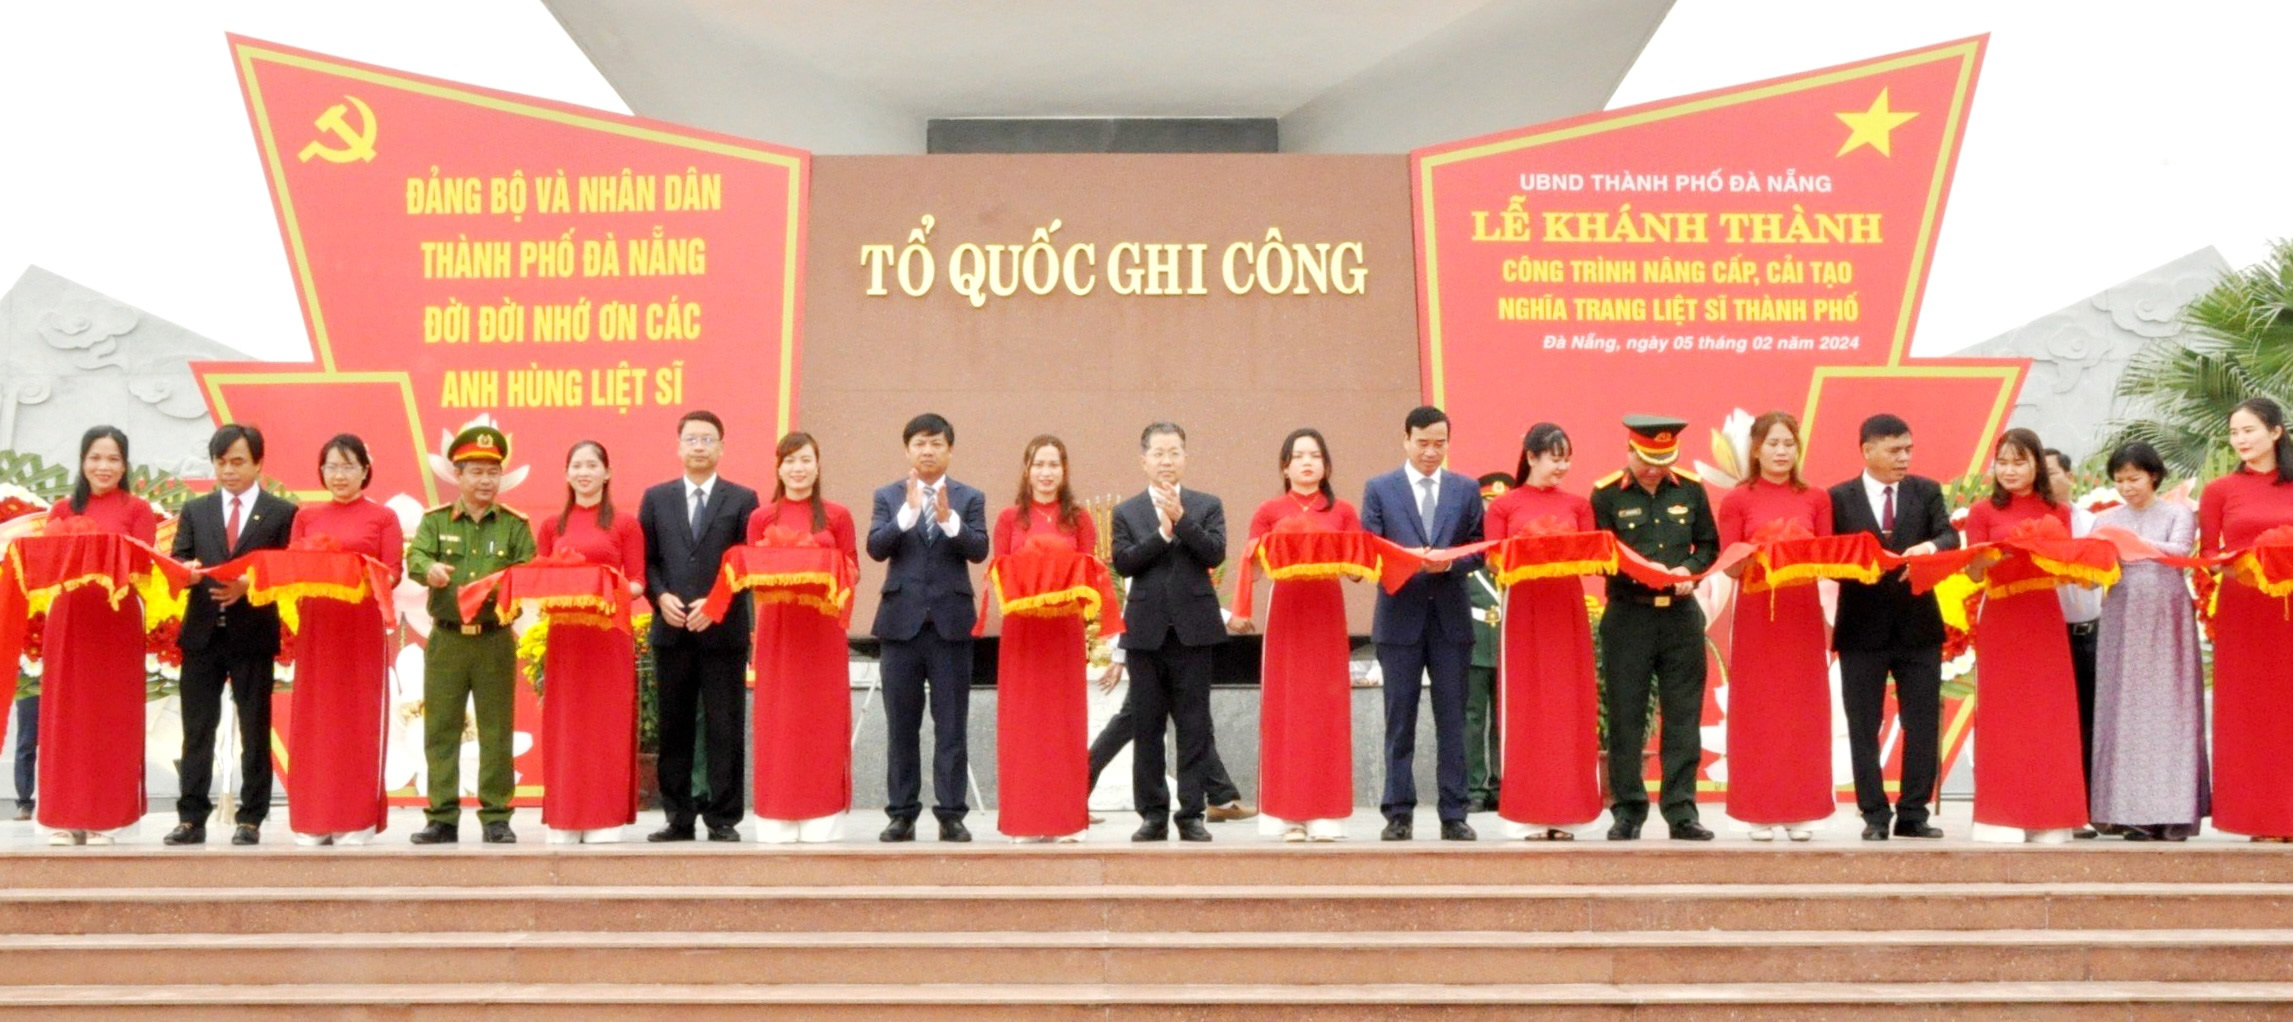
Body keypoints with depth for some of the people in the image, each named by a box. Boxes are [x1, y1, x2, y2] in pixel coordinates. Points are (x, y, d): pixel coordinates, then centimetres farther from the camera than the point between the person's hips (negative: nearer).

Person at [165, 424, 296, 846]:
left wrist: (248, 587, -17)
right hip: (201, 633, 3)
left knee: (254, 731, 2)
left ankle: (250, 819, 7)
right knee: (196, 729, 4)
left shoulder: (281, 513, 3)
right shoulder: (195, 511, 13)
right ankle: (191, 818, 8)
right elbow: (177, 566, 7)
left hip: (252, 635, -3)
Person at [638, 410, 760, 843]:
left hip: (724, 631, -2)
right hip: (671, 630, 2)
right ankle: (678, 818, 12)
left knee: (724, 728, -1)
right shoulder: (656, 498, 12)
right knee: (674, 727, 5)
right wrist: (660, 596, -8)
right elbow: (645, 559, 9)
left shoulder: (741, 499, 6)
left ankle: (723, 818, 4)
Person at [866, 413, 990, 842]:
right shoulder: (888, 497, 8)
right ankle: (902, 813, 11)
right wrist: (908, 511, -20)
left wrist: (949, 519, -24)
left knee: (951, 725, 0)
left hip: (951, 621, -1)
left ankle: (951, 814, 5)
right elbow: (875, 548, -7)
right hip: (902, 621, 1)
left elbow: (979, 550, -8)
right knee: (901, 726, 5)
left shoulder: (970, 498, 6)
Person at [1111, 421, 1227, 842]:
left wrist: (1182, 518, -16)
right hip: (1146, 629, 1)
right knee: (1146, 726, 4)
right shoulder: (1126, 512, 9)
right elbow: (1123, 563, -4)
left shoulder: (1207, 506, 8)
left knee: (1194, 726, -1)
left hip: (1192, 628, -1)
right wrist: (1162, 532, -13)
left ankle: (1191, 814, 4)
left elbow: (1215, 554, -7)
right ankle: (1152, 814, 11)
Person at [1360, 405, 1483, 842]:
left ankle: (1454, 814, 8)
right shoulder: (1379, 490, 5)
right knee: (1400, 720, 2)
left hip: (1451, 616, 1)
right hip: (1400, 617, -1)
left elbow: (1479, 551, 7)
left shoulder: (1466, 490, 9)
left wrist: (1448, 562, -13)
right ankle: (1399, 814, 7)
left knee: (1452, 720, 3)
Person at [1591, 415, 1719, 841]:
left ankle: (1681, 812, 8)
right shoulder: (1606, 495, -1)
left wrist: (1689, 570, -8)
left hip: (1682, 615, 2)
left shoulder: (1690, 490, 7)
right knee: (1625, 718, 1)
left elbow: (1709, 546, 12)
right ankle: (1627, 811, 10)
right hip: (1628, 615, -2)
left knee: (1683, 717, 3)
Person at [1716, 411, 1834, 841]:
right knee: (1756, 712, -1)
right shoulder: (1738, 500, 2)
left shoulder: (1816, 499, 8)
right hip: (1756, 613, -2)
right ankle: (1760, 811, 4)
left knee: (1803, 710, 2)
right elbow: (1729, 566, -1)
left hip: (1802, 613, 2)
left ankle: (1800, 811, 8)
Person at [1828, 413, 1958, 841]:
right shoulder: (1839, 498, 1)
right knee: (1864, 727, 3)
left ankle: (1913, 814, 11)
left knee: (1922, 724, 3)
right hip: (1862, 626, -2)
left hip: (1918, 625, 2)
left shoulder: (1926, 492, 7)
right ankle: (1875, 815, 10)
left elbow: (1950, 537, -6)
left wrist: (1931, 546, -28)